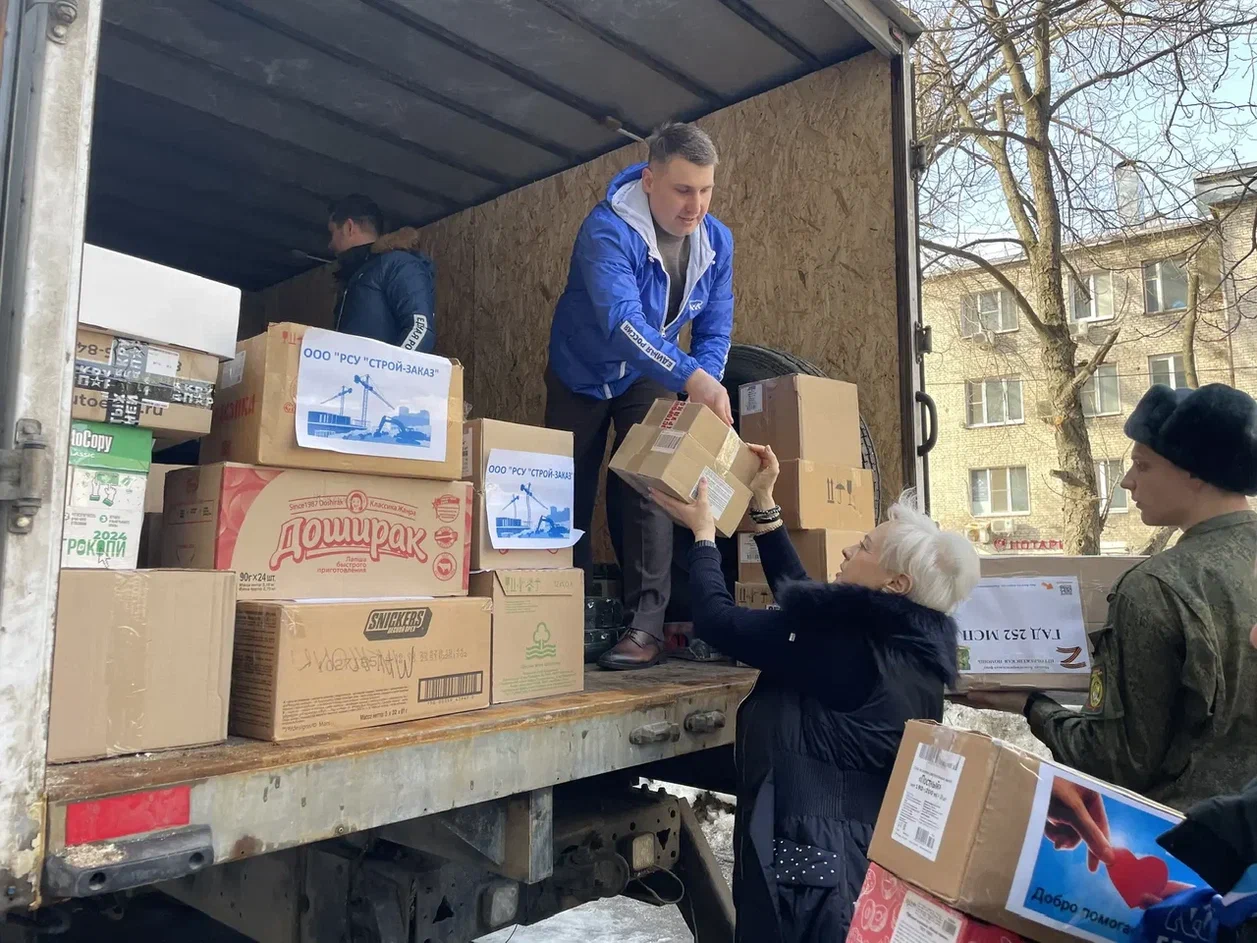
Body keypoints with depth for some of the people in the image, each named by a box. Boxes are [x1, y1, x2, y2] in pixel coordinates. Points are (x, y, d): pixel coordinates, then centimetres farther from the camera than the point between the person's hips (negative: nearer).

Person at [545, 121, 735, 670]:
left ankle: (647, 625, -10)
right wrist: (690, 377, -61)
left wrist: (702, 395, -30)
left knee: (643, 490, -14)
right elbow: (621, 320, -49)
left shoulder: (716, 242, -15)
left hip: (649, 379, 2)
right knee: (569, 496, 5)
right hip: (580, 373, -2)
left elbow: (715, 331, -11)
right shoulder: (606, 230, -33)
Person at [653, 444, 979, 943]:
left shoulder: (840, 641, -24)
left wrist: (703, 532, -2)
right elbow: (803, 600, 12)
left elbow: (718, 621, -17)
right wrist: (763, 504, 14)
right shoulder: (907, 642, 1)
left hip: (809, 860, -8)